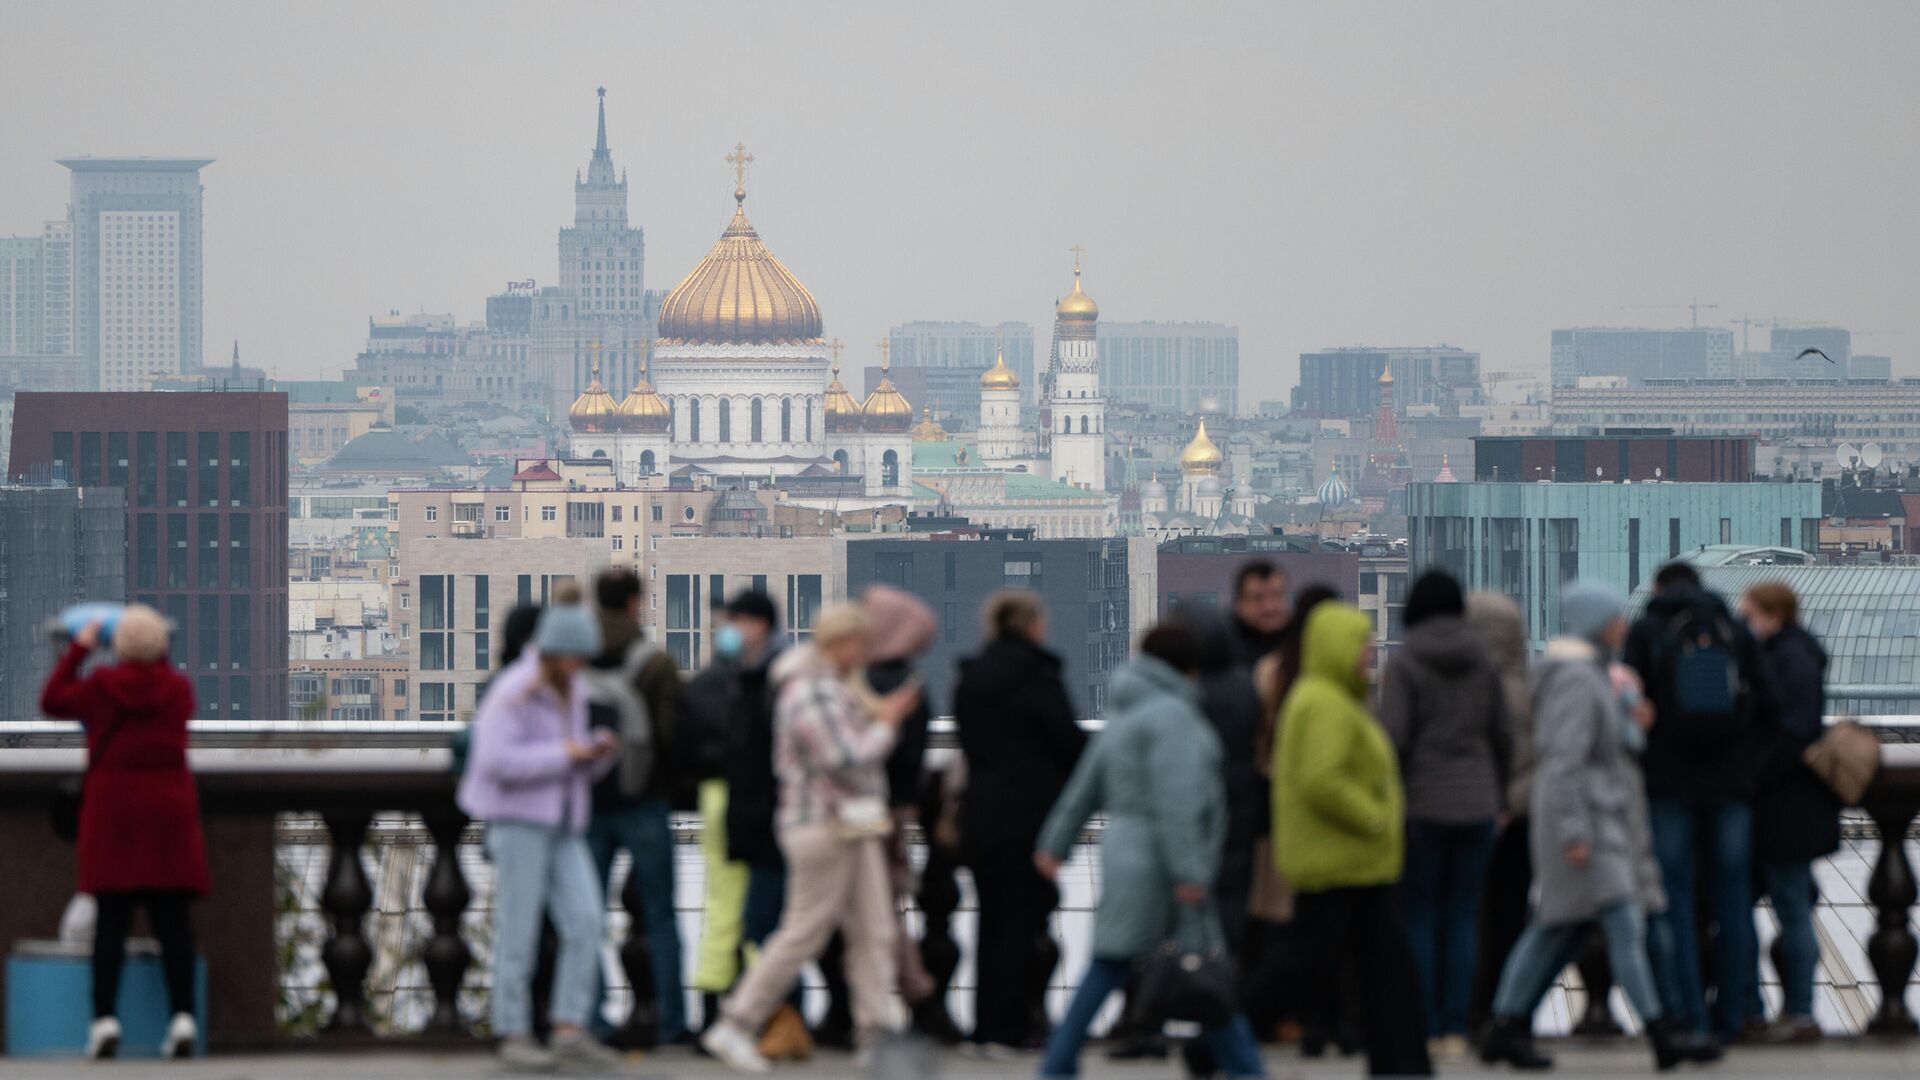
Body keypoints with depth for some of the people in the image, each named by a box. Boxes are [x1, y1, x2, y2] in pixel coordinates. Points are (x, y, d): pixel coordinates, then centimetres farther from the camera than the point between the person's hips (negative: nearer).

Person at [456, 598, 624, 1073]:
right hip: (518, 818, -7)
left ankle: (570, 1033, -7)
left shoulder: (572, 691, 13)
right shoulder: (515, 690, -11)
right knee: (519, 932, -4)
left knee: (585, 922, -7)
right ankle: (514, 1037, 3)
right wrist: (562, 753, -16)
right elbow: (497, 760, -20)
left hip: (562, 824, 7)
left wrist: (598, 753, -1)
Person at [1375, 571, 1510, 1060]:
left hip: (1422, 804, -3)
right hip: (1476, 802, 3)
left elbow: (1393, 737, -13)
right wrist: (1499, 798, 18)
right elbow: (1502, 736, 9)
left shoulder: (1404, 663, -7)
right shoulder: (1484, 662, 6)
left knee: (1419, 916, 3)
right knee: (1463, 918, 6)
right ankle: (1455, 1031, 2)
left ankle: (1424, 1030, -1)